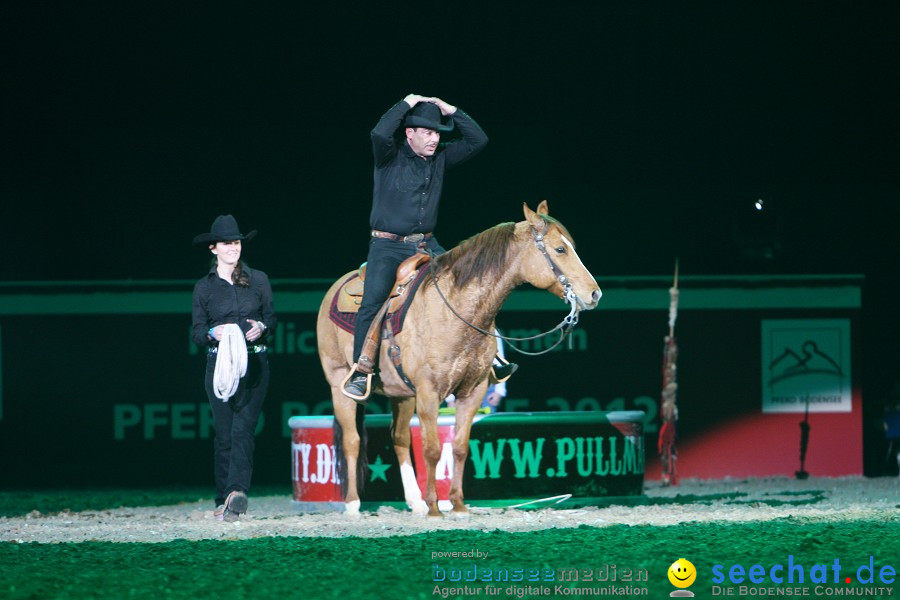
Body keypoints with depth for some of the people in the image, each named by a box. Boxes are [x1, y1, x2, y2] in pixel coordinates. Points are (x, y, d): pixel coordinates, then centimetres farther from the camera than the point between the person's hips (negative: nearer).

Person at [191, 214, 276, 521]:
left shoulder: (258, 280, 7)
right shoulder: (204, 287, 7)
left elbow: (272, 317, 12)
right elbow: (196, 331, 6)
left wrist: (262, 327, -11)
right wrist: (213, 333, -15)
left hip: (254, 363, -1)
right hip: (220, 365, 1)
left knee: (242, 428, -14)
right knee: (224, 433, 2)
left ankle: (237, 492, -28)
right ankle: (223, 500, 8)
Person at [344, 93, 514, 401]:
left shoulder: (440, 157, 8)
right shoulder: (390, 156, -7)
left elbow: (477, 140, 3)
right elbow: (380, 134, -28)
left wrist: (451, 112, -5)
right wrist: (406, 104, -17)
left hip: (427, 245, 5)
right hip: (388, 246, -5)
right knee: (373, 301, -22)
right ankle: (361, 370, -14)